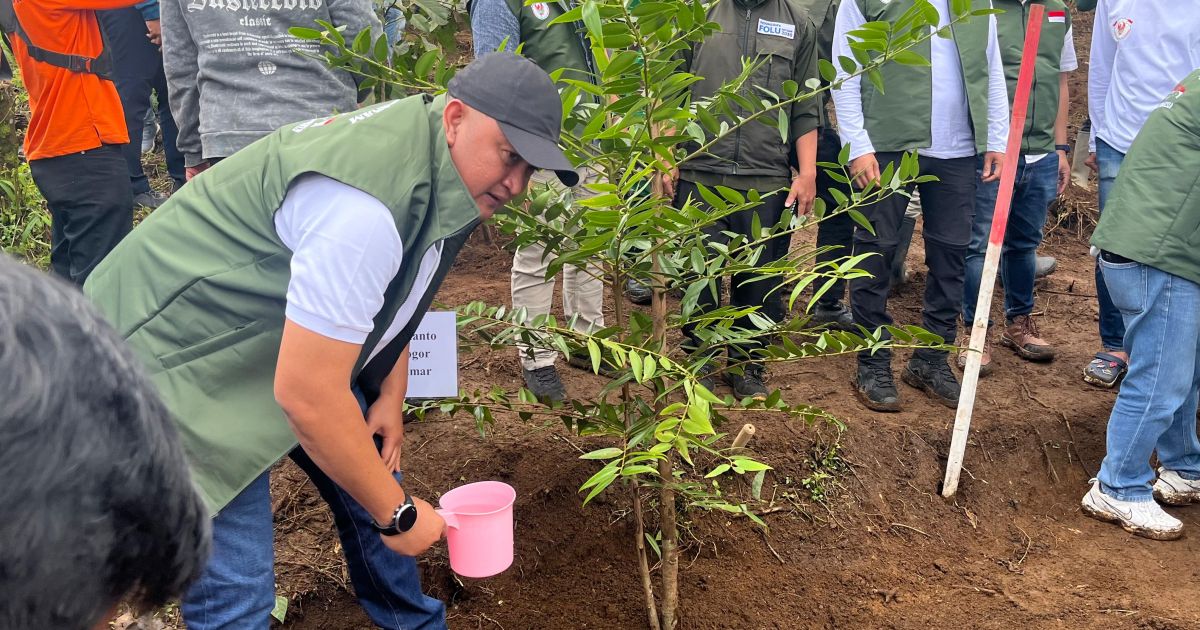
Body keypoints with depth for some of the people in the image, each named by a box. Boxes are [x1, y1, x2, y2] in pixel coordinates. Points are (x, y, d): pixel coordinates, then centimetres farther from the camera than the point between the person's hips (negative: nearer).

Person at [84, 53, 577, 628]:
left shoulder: (436, 160, -3)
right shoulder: (363, 208, -35)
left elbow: (391, 288, 15)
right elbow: (307, 397, -33)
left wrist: (391, 398, 8)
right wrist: (398, 515, -20)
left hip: (295, 340, 9)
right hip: (178, 355, -9)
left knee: (372, 463, 16)